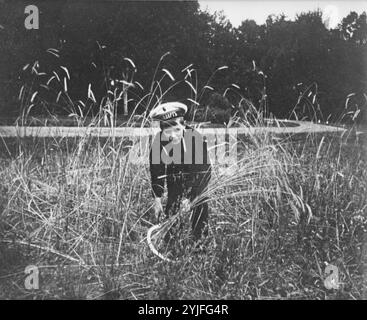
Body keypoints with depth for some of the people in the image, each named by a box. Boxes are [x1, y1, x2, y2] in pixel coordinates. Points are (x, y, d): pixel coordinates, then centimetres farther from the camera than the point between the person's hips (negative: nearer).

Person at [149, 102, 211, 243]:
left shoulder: (197, 139, -29)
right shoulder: (158, 141, -20)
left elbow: (203, 171, -24)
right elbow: (156, 171, -9)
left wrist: (190, 197, -28)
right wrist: (157, 198, -13)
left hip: (198, 183, -2)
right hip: (174, 182, 3)